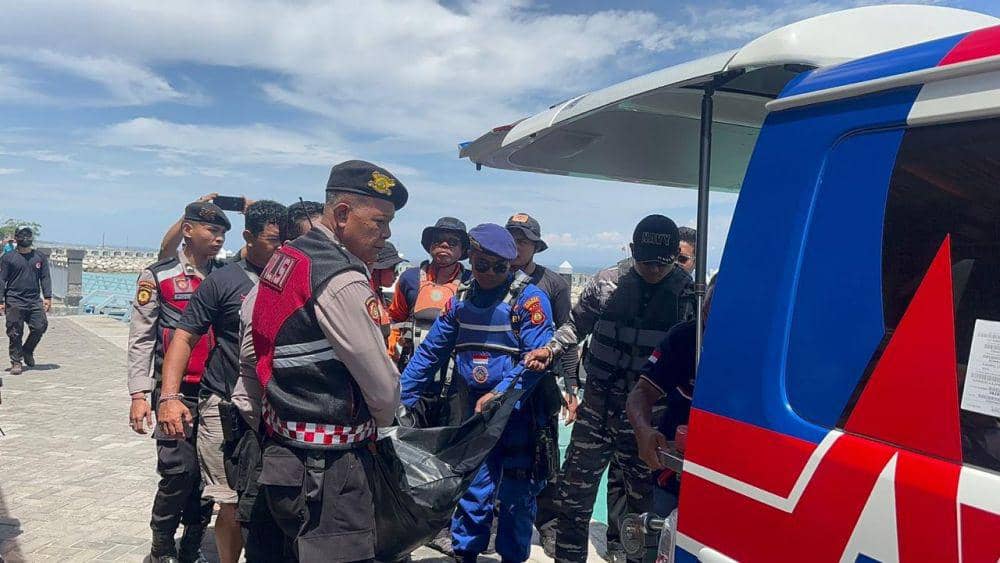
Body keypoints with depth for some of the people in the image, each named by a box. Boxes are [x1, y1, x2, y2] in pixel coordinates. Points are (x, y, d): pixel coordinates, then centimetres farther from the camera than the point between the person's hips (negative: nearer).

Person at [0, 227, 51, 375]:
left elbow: (45, 278, 10)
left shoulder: (40, 258, 10)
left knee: (40, 327, -5)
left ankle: (27, 351, 21)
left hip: (35, 301, 2)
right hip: (14, 302, -2)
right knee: (15, 334, -1)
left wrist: (47, 298, 1)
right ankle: (16, 362, 10)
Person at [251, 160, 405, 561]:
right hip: (328, 467, -10)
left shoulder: (284, 258, 9)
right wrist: (383, 421, 6)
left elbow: (251, 350, 15)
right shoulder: (343, 282, -20)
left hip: (279, 449, 10)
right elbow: (382, 388, -15)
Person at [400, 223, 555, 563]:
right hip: (476, 409, 4)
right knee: (471, 487, 11)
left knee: (516, 495, 8)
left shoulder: (528, 298, -11)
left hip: (521, 411, -4)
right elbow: (431, 352, 10)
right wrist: (401, 397, 7)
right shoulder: (461, 300, 6)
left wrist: (500, 393, -26)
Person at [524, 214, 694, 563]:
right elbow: (578, 325, 16)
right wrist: (551, 349, 0)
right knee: (575, 486, 5)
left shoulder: (687, 295, -4)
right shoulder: (607, 283, 2)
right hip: (598, 403, 2)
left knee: (635, 494, 13)